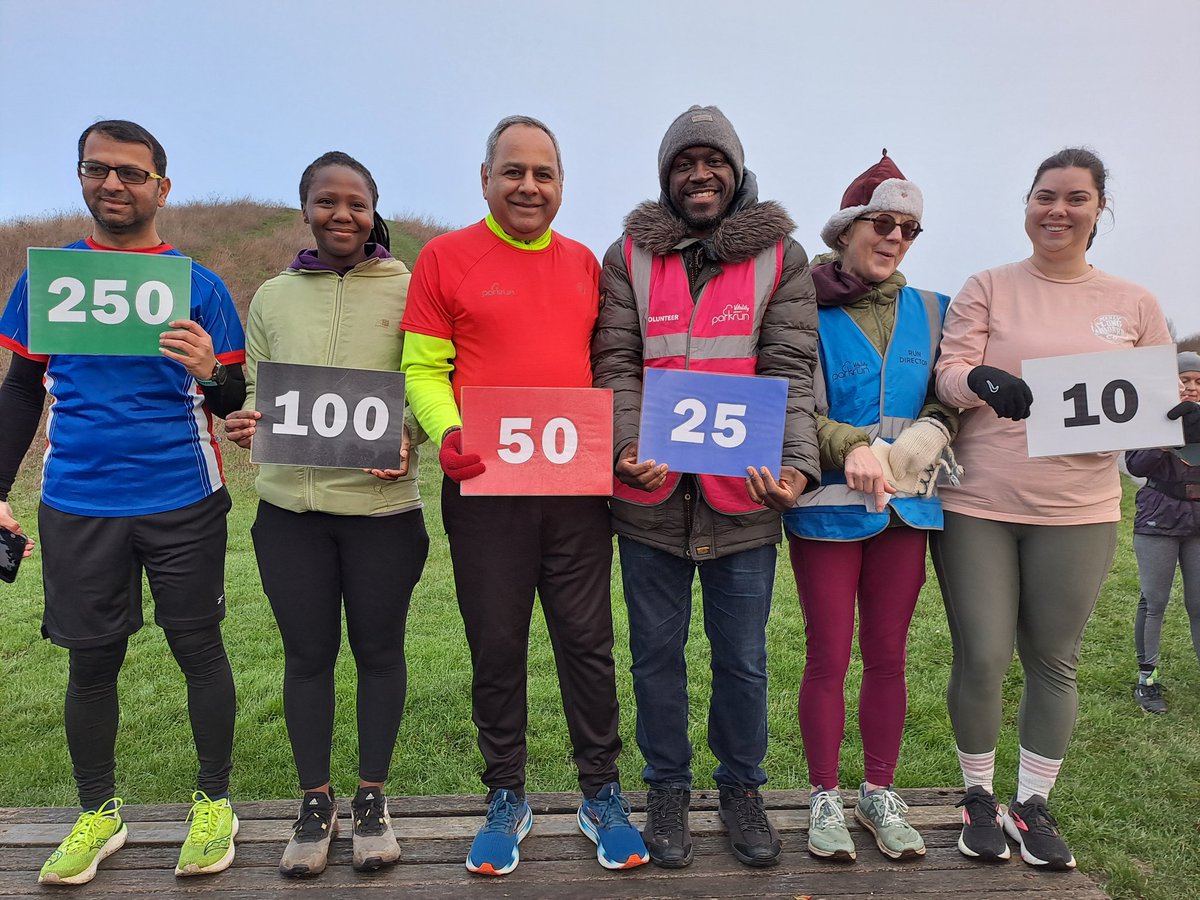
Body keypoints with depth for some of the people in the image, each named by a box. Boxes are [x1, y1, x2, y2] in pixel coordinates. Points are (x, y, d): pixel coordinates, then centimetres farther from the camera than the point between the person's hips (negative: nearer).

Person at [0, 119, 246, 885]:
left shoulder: (199, 285, 0)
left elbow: (232, 402, 1)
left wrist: (209, 372, -21)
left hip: (183, 502, -2)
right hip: (77, 505, 2)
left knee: (198, 647, 6)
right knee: (91, 659, 10)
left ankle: (215, 802, 22)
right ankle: (98, 816, 28)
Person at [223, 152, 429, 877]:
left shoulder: (407, 290, 1)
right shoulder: (273, 297, 10)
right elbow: (257, 395, 14)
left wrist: (406, 444, -18)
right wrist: (246, 424, -8)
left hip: (382, 503, -2)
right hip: (290, 505, 3)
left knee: (379, 650, 10)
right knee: (307, 653, 11)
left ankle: (373, 796, 29)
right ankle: (316, 802, 29)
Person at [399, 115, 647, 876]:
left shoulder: (584, 264, 12)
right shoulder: (446, 257, 2)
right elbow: (422, 368, -1)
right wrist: (446, 430, -19)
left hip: (578, 487, 3)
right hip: (484, 488, -2)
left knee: (588, 642, 8)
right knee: (497, 649, 9)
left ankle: (603, 797, 25)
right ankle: (507, 799, 28)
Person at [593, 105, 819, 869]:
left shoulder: (781, 258, 5)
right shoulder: (630, 258, 7)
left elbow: (792, 370, -4)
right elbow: (615, 365, -1)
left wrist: (797, 463, -21)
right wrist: (629, 445, -20)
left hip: (744, 499, 0)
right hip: (650, 498, 1)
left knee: (743, 659, 12)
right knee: (658, 653, 13)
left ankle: (742, 787, 35)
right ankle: (668, 789, 34)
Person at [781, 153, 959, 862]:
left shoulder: (931, 311, 9)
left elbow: (951, 400, 8)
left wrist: (924, 439, -13)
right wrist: (852, 448, -27)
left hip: (907, 506, 4)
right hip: (828, 509, -4)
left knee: (888, 656, 11)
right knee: (829, 658, 4)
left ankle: (880, 794, 28)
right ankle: (826, 798, 22)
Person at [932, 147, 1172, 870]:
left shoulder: (1134, 304, 10)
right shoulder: (988, 289, 3)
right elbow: (948, 374, -6)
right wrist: (983, 380, -27)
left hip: (1078, 511, 2)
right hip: (978, 503, -2)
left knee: (1054, 663, 10)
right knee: (981, 658, 0)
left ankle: (1034, 803, 29)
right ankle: (979, 794, 25)